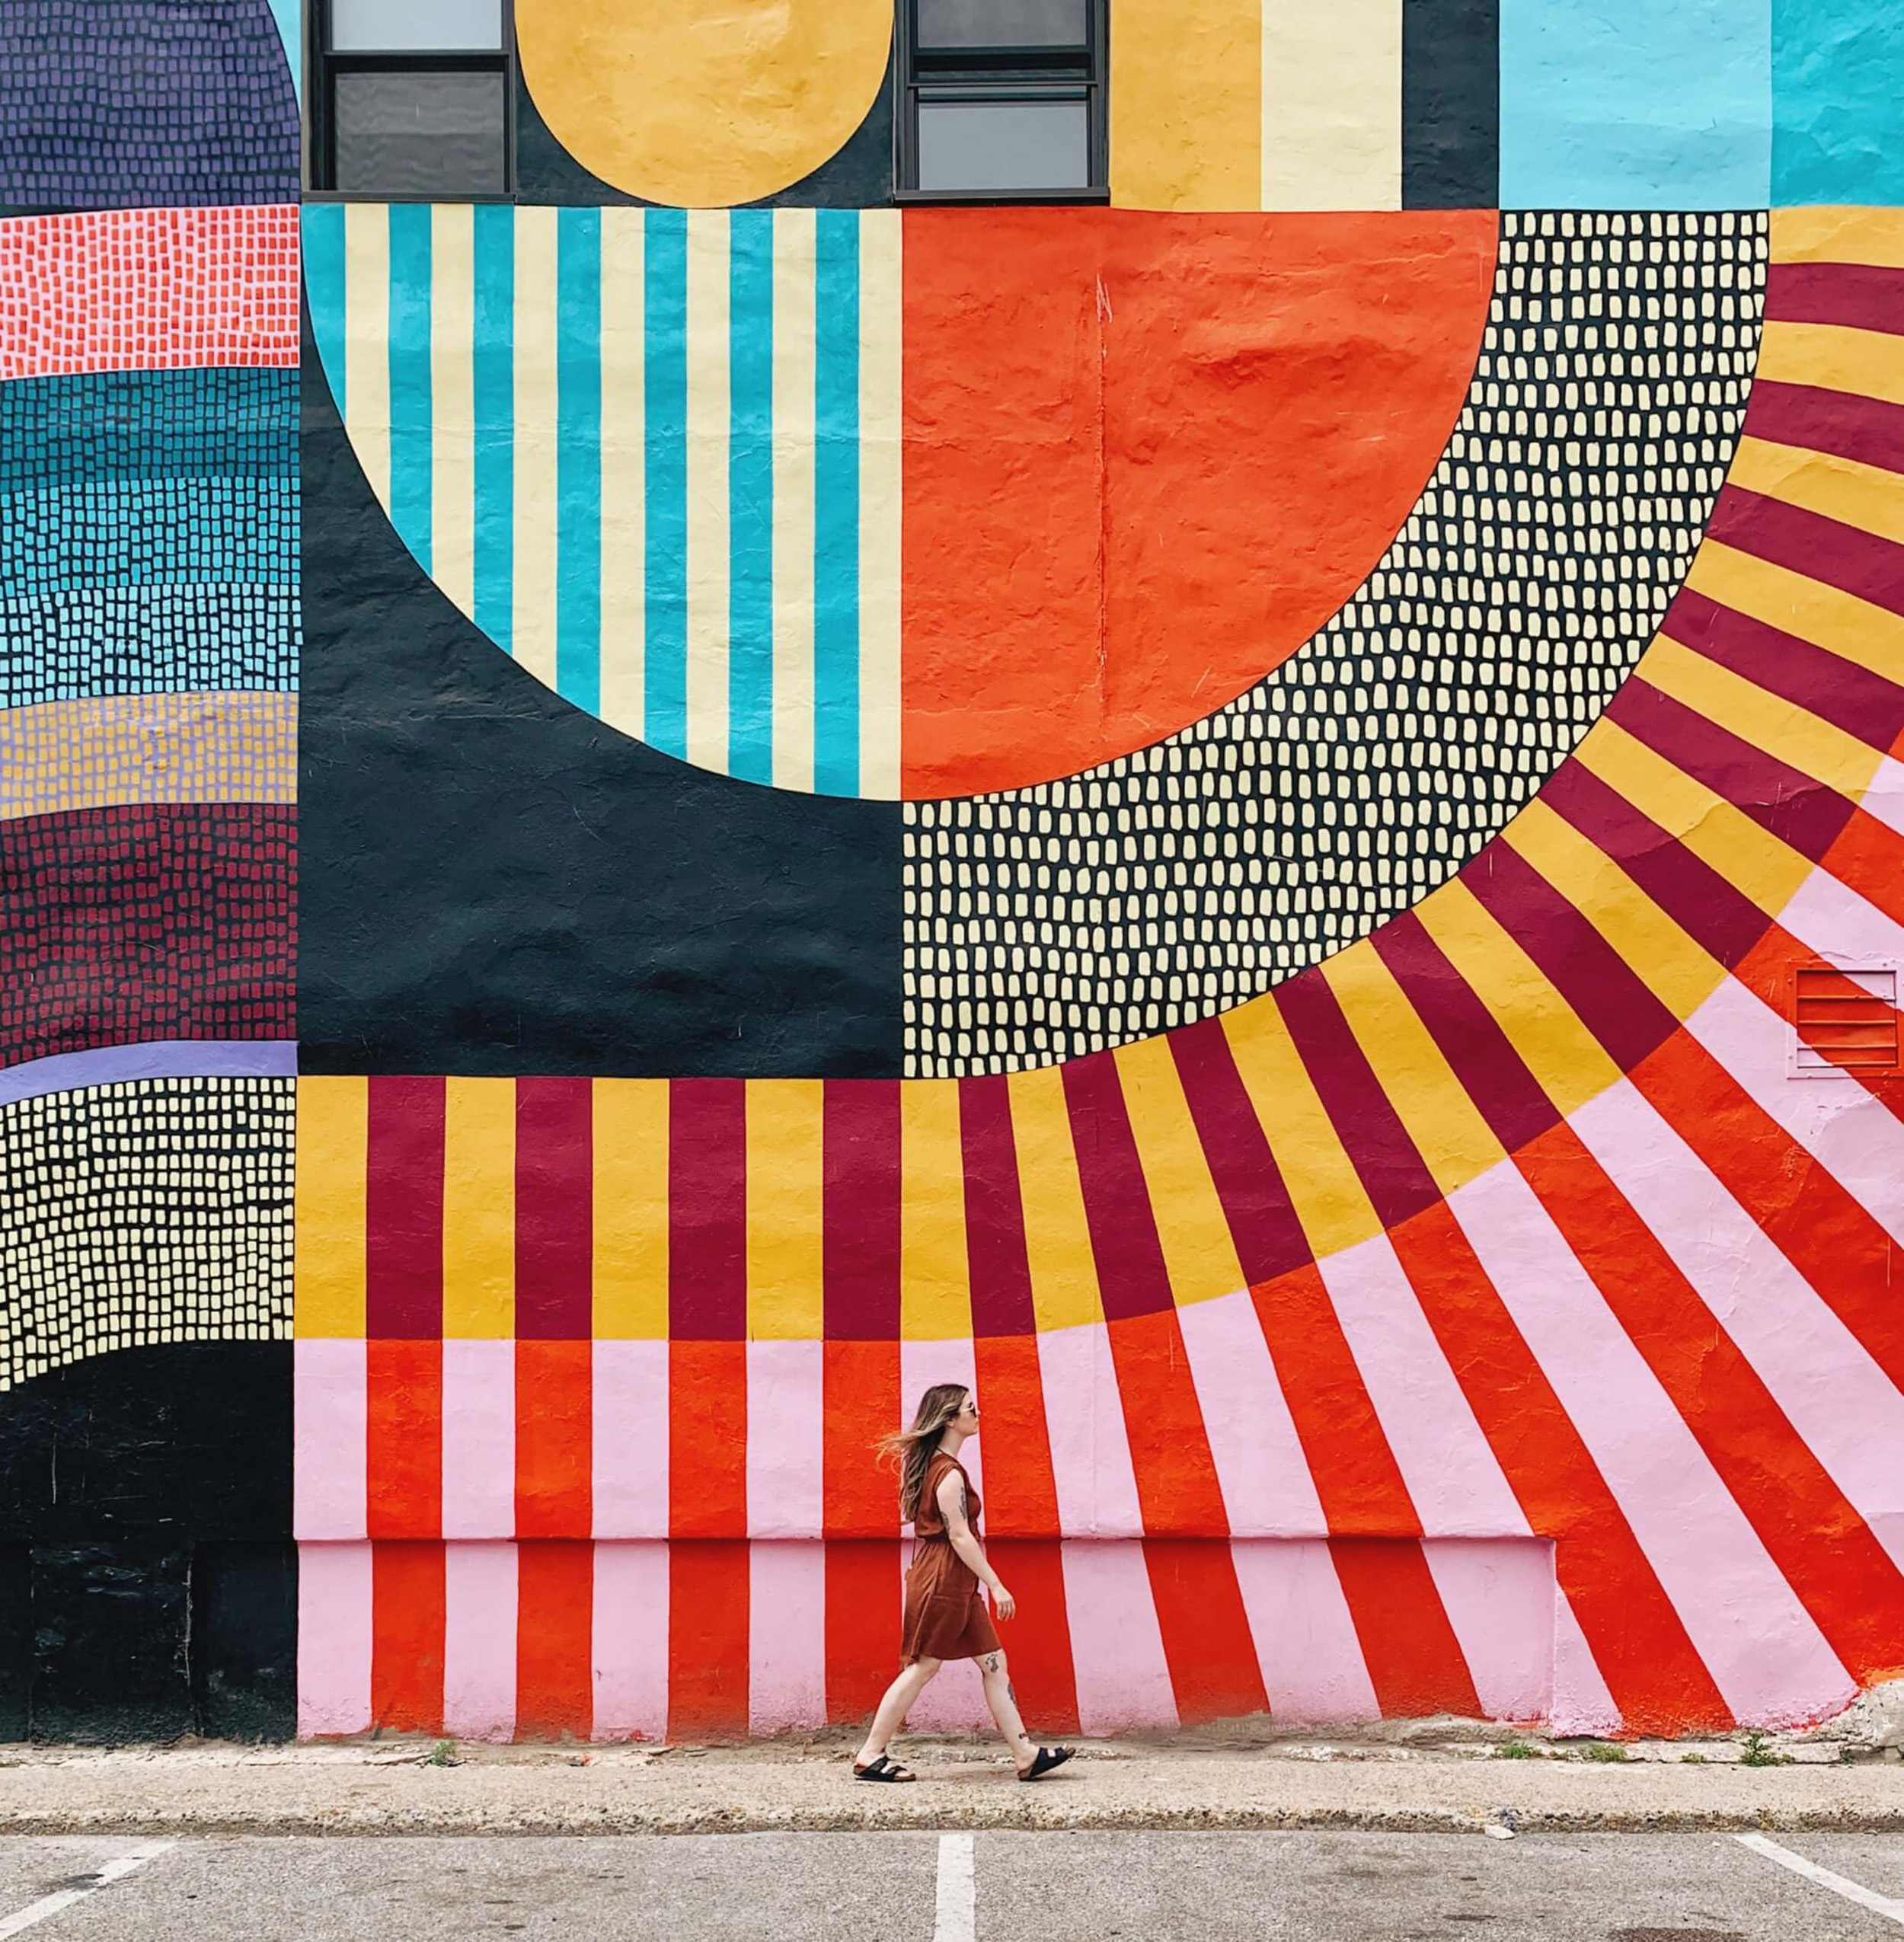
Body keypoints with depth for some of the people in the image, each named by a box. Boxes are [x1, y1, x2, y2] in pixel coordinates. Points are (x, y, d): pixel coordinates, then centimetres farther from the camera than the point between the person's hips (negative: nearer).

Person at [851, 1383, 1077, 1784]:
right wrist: (996, 1585, -17)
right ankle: (871, 1756, 3)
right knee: (923, 1667, -3)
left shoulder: (932, 1465, 13)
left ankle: (1025, 1755, 7)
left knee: (993, 1662, 8)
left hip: (955, 1584, 10)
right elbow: (959, 1536, -20)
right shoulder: (949, 1474, -17)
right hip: (943, 1580, -10)